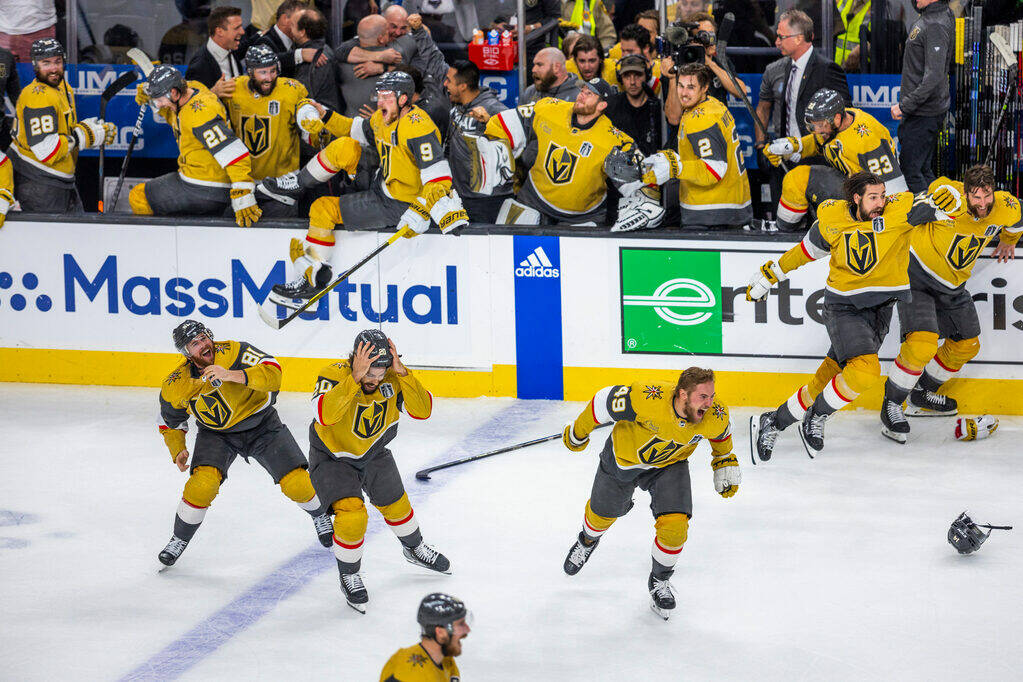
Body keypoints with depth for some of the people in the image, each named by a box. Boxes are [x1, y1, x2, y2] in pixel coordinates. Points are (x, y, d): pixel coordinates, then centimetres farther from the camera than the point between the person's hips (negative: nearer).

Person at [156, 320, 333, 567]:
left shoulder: (234, 352, -26)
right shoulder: (174, 388, -15)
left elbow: (273, 373, -39)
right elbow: (170, 423, 4)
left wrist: (232, 375, -50)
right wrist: (178, 451, -13)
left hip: (261, 424, -1)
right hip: (216, 433, 1)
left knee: (297, 484, -8)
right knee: (202, 484, -23)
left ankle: (320, 515, 26)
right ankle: (179, 540, 0)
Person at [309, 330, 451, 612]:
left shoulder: (393, 378, -21)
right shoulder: (334, 374, -33)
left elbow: (422, 410, -30)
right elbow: (325, 415, -49)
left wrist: (400, 371, -40)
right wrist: (355, 378, -54)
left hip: (373, 452, 5)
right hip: (332, 455, -5)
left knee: (395, 505, 20)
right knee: (352, 515, -20)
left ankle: (415, 549, 52)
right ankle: (349, 576, 5)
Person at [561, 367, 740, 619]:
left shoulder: (716, 417, -28)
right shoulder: (648, 398, -41)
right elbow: (606, 400, -24)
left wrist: (725, 463, 6)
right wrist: (578, 432, -11)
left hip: (669, 464, 1)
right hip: (625, 456, -1)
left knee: (675, 525, -16)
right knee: (602, 513, 19)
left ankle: (659, 580, 14)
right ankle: (588, 541, 57)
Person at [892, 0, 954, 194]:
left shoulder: (936, 26, -22)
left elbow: (933, 77, -29)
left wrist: (905, 105, -25)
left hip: (924, 113, -10)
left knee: (911, 170, -6)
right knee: (923, 169, 16)